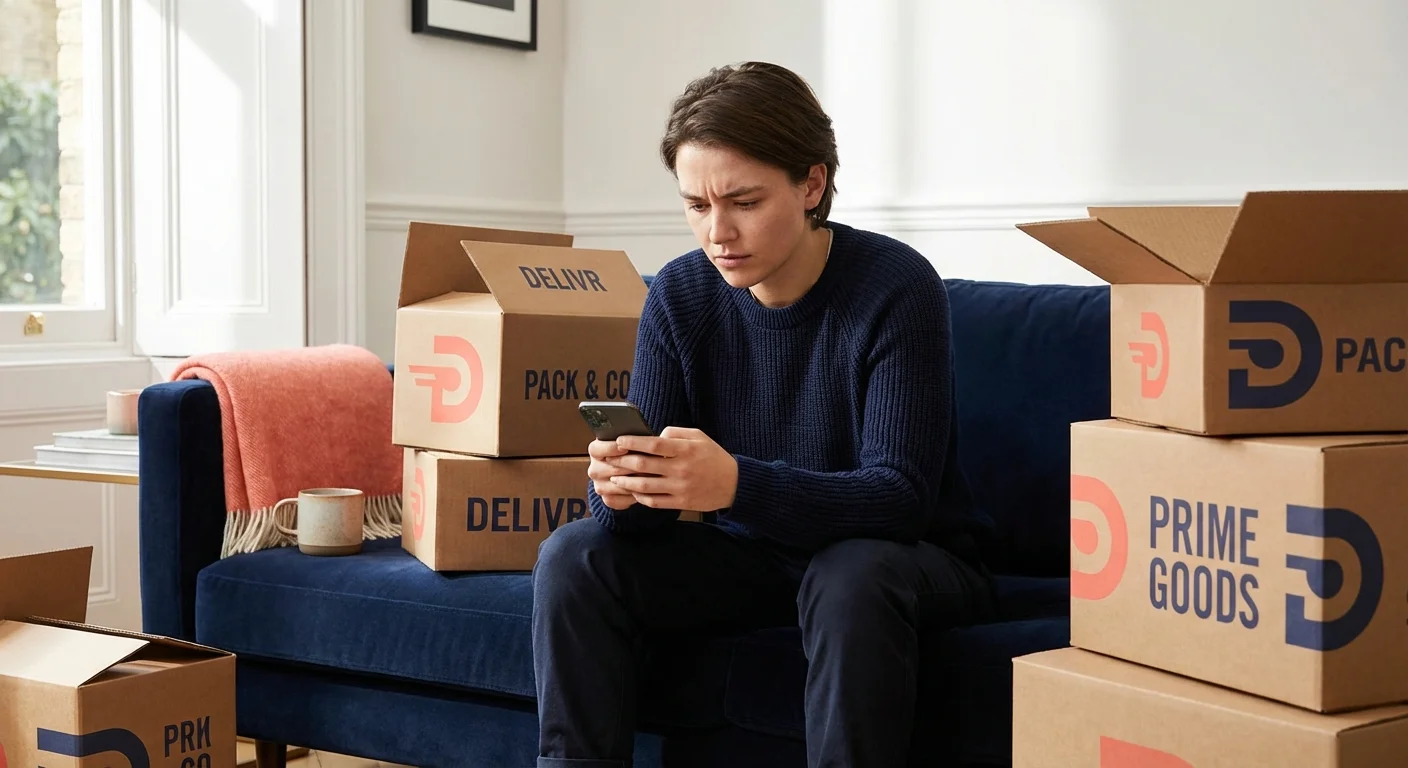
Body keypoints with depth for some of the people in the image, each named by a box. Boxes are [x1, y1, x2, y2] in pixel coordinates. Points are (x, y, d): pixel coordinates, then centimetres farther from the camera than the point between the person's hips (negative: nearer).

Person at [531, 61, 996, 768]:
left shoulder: (896, 288, -19)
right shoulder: (680, 295, -5)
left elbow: (902, 494, -27)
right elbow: (652, 510, -6)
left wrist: (736, 484, -43)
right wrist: (620, 488, -33)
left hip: (904, 556, -4)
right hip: (752, 553, 5)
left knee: (852, 577, -36)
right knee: (574, 556, -13)